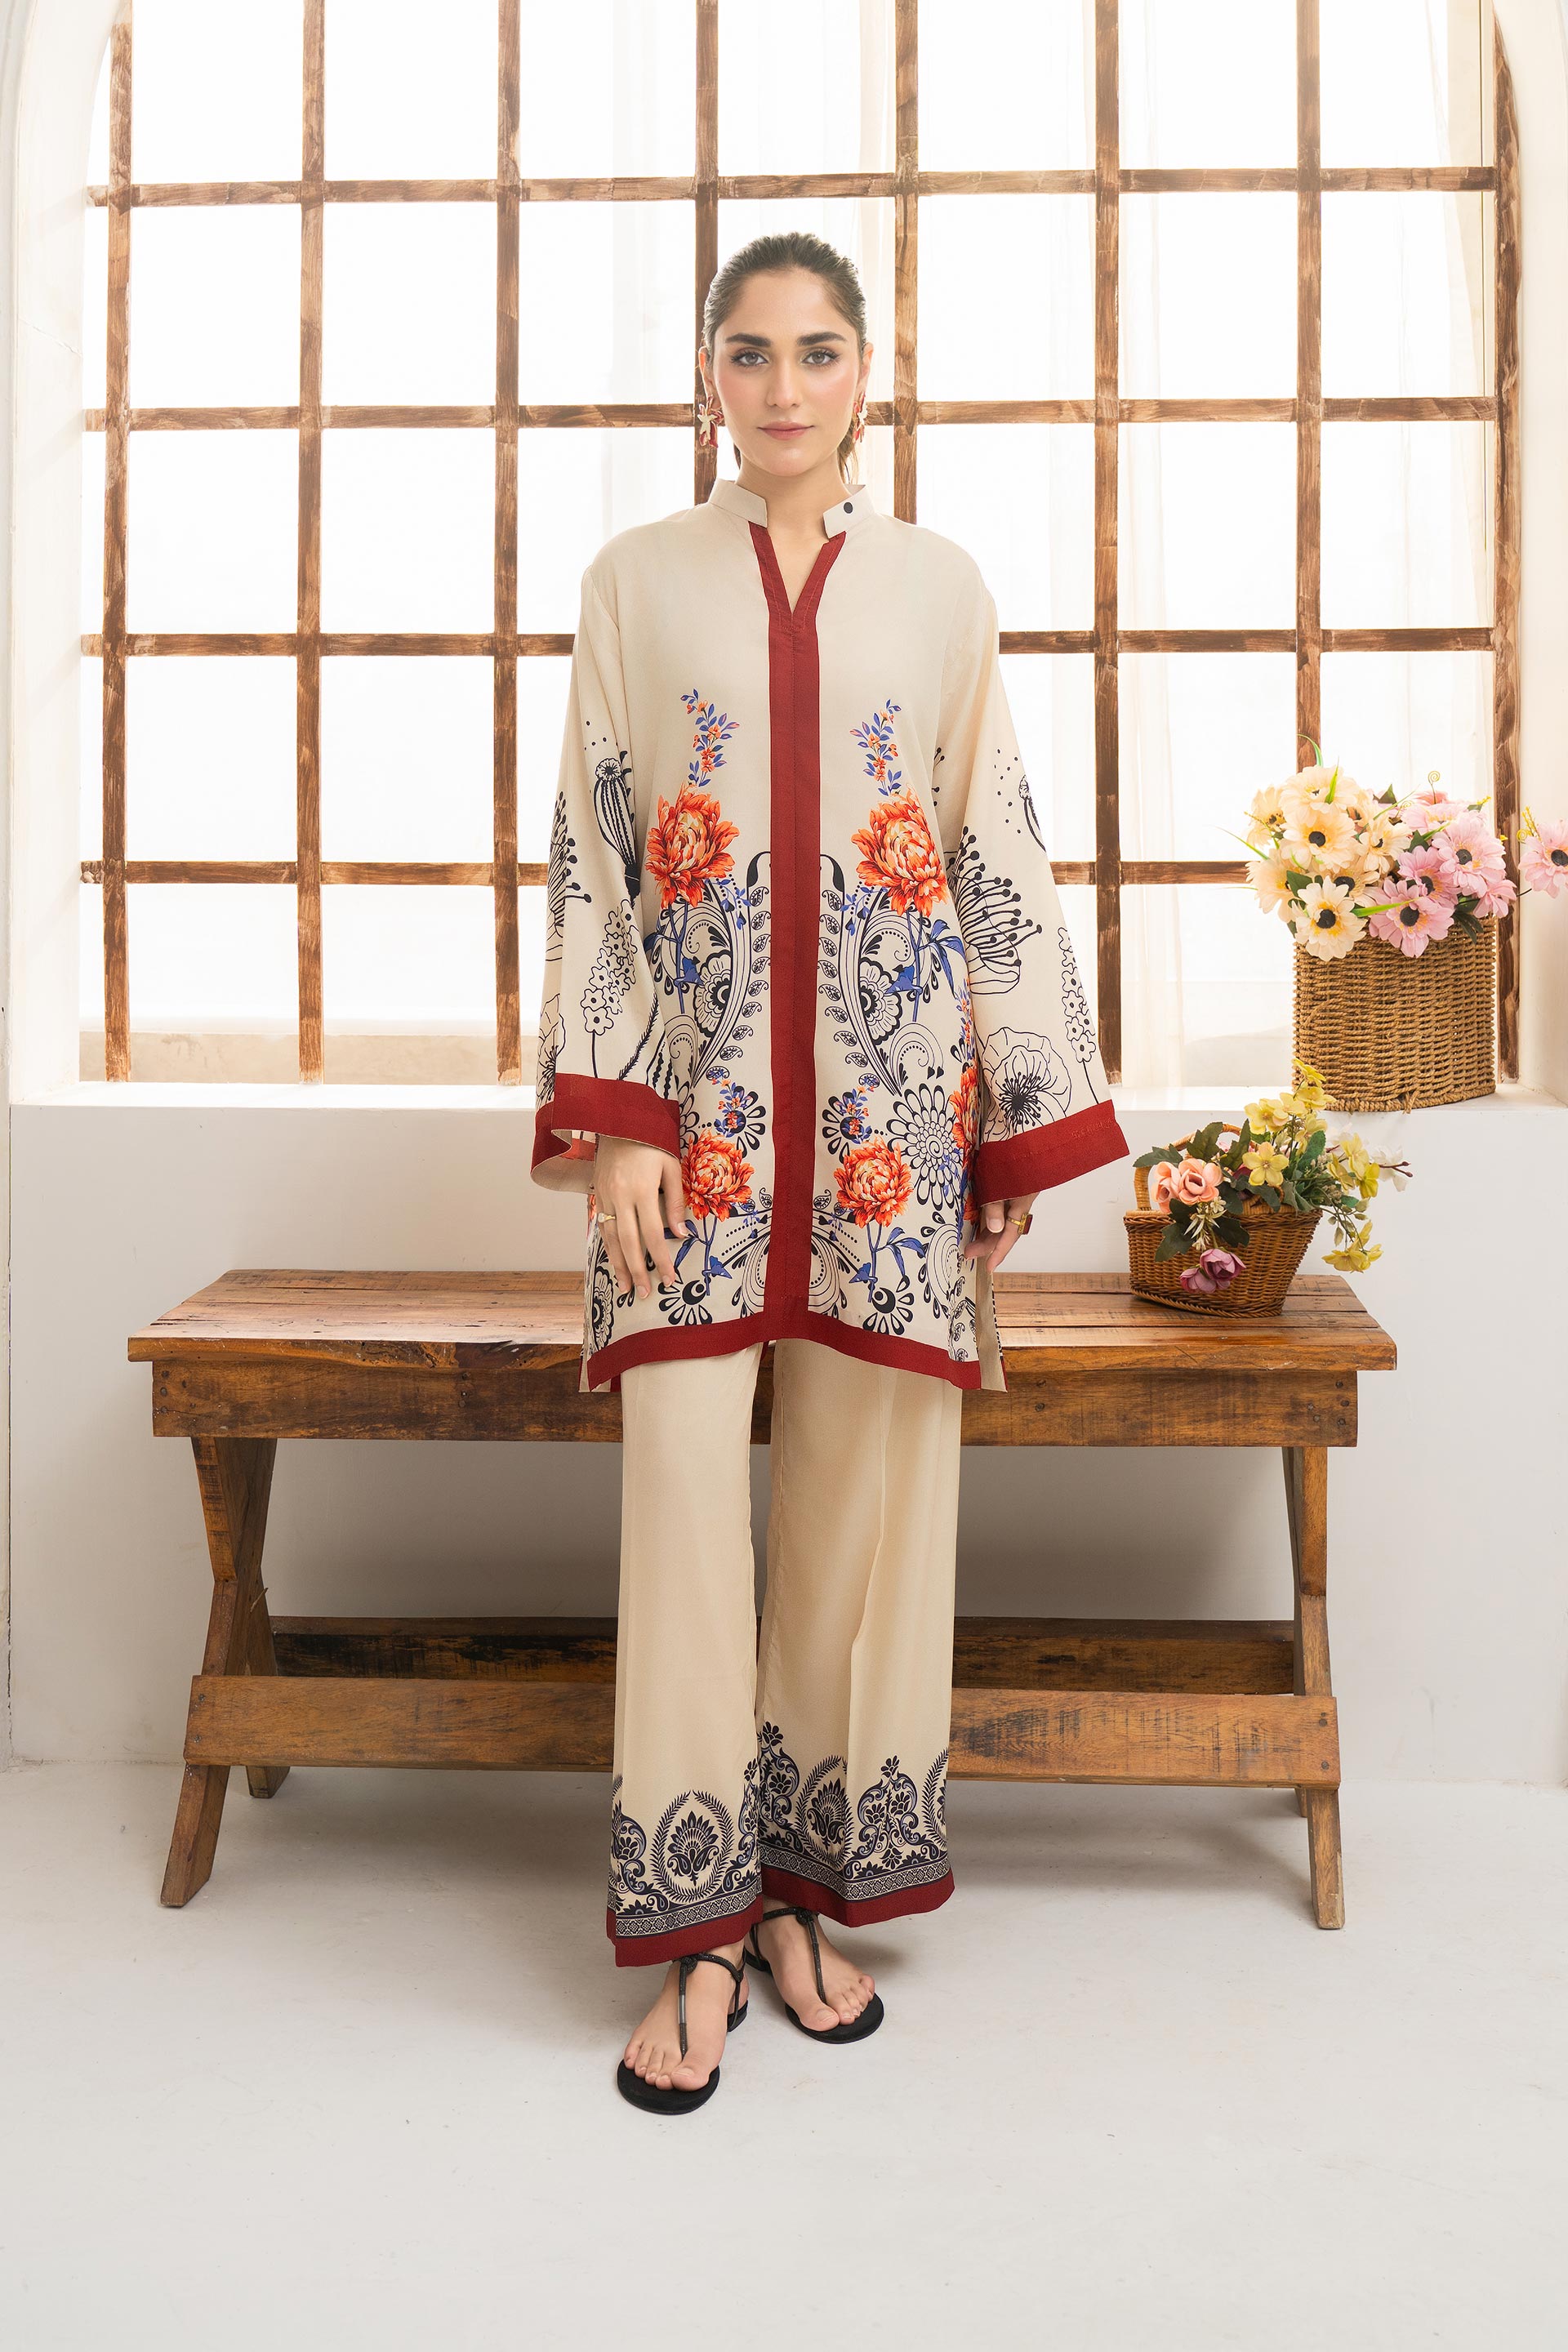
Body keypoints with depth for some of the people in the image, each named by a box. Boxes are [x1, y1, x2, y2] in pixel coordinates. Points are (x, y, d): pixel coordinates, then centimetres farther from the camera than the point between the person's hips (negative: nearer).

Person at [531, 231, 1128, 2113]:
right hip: (696, 1091, -1)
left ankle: (817, 1888, 19)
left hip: (890, 1100, 1)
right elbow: (590, 855, 4)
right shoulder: (636, 580, 8)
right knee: (682, 1488, -4)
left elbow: (1001, 858, 9)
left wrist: (1029, 1125, 4)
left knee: (866, 1495, 3)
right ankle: (701, 1928, 8)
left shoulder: (939, 587, 9)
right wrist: (606, 1122, -6)